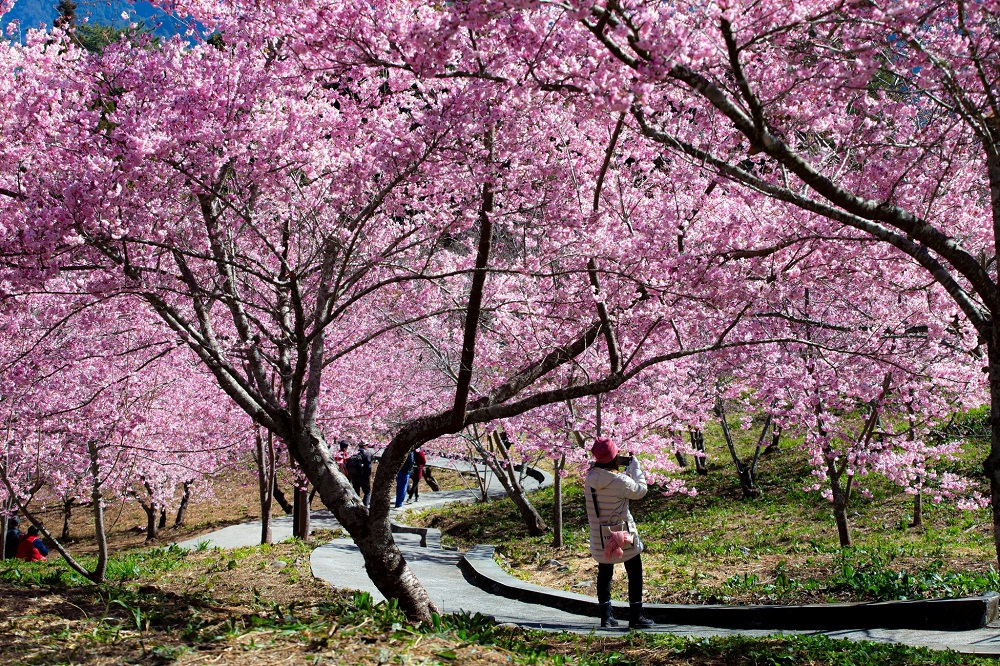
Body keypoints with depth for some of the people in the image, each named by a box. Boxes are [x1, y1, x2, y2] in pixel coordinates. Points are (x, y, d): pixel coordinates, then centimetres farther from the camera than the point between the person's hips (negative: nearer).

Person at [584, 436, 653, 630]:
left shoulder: (590, 478, -4)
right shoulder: (620, 481, -22)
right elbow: (640, 491, -5)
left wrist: (626, 471, 13)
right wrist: (635, 467, 4)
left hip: (599, 538, 6)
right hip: (623, 536, -5)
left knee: (604, 574, 16)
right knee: (635, 574, 8)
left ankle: (606, 617, 19)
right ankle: (636, 617, 11)